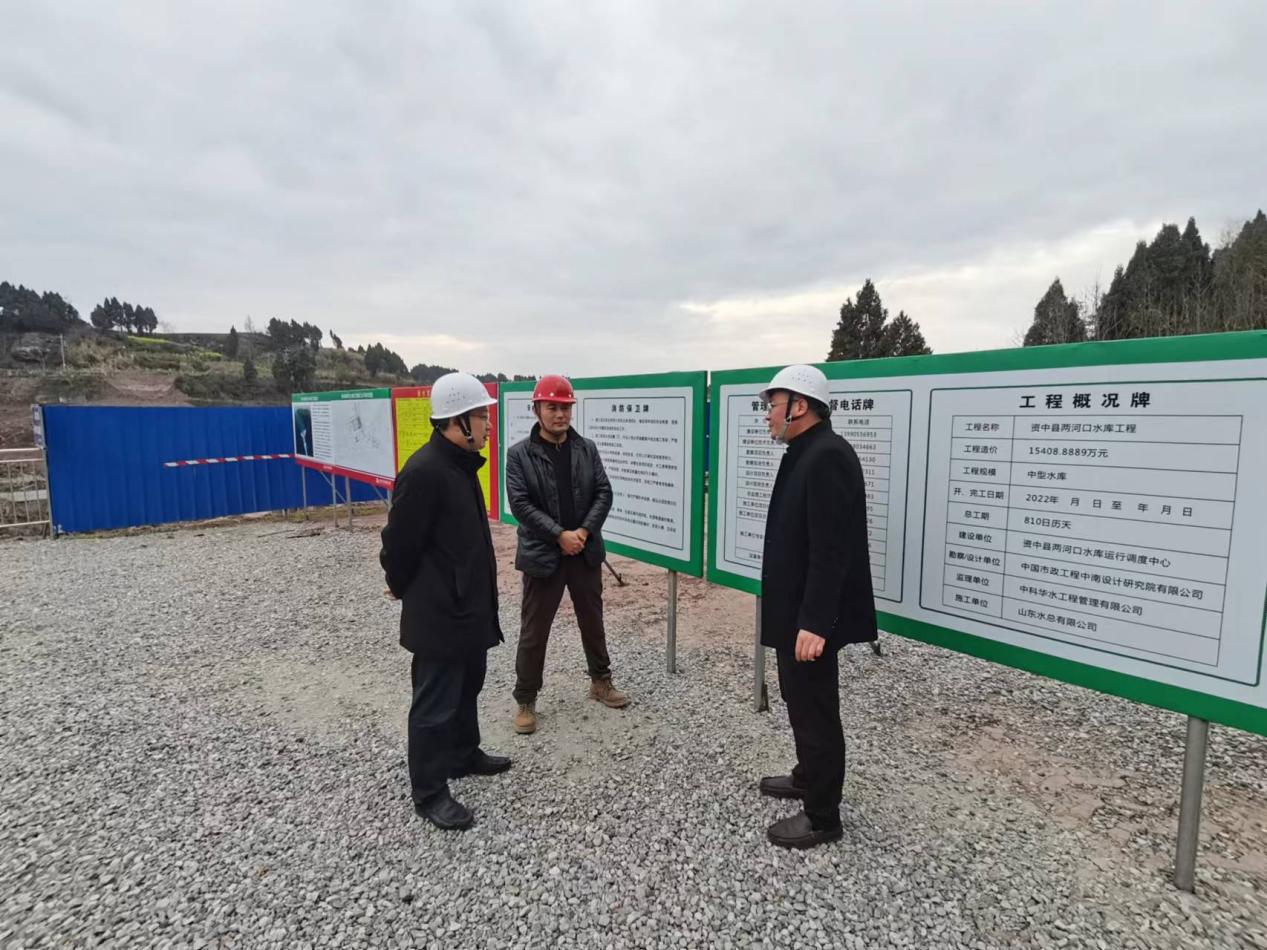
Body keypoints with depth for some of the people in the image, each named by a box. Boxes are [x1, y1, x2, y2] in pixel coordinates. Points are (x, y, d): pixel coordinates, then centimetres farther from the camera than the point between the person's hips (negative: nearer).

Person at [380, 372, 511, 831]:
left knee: (467, 685, 24)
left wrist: (469, 596, 18)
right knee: (436, 701, 5)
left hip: (468, 604, 10)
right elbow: (399, 542, -19)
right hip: (438, 612, -10)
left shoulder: (461, 464, 8)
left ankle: (464, 754, 44)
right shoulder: (424, 471, -24)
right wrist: (403, 589, -2)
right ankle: (428, 792, 21)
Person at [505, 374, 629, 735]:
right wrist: (560, 535, -18)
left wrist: (584, 531, -13)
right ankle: (525, 700, 21)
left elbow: (604, 493, 0)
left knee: (592, 620, 18)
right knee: (534, 631, 6)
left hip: (586, 552, 4)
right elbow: (520, 504, -13)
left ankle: (600, 681, 38)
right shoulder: (519, 454, -6)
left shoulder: (587, 449, 4)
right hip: (542, 554, -3)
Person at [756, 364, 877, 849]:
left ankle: (822, 816, 22)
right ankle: (807, 777, 43)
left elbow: (831, 550, -26)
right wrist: (797, 615, 19)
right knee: (800, 701, 24)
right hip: (796, 609, 10)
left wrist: (815, 622, -25)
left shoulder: (828, 457, -22)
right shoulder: (805, 454, 10)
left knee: (815, 710, 5)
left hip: (812, 618, -10)